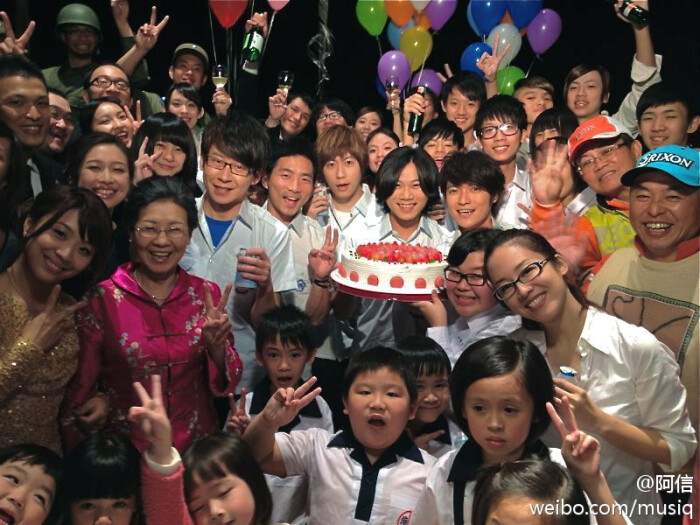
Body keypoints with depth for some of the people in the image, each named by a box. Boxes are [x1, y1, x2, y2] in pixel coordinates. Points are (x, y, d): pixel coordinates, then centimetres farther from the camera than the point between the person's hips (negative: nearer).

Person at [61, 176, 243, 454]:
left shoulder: (207, 295, -1)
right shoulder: (101, 299, -7)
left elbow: (226, 382, 2)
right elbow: (79, 392, 2)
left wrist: (216, 347, -14)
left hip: (196, 447, 2)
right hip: (124, 449, -1)